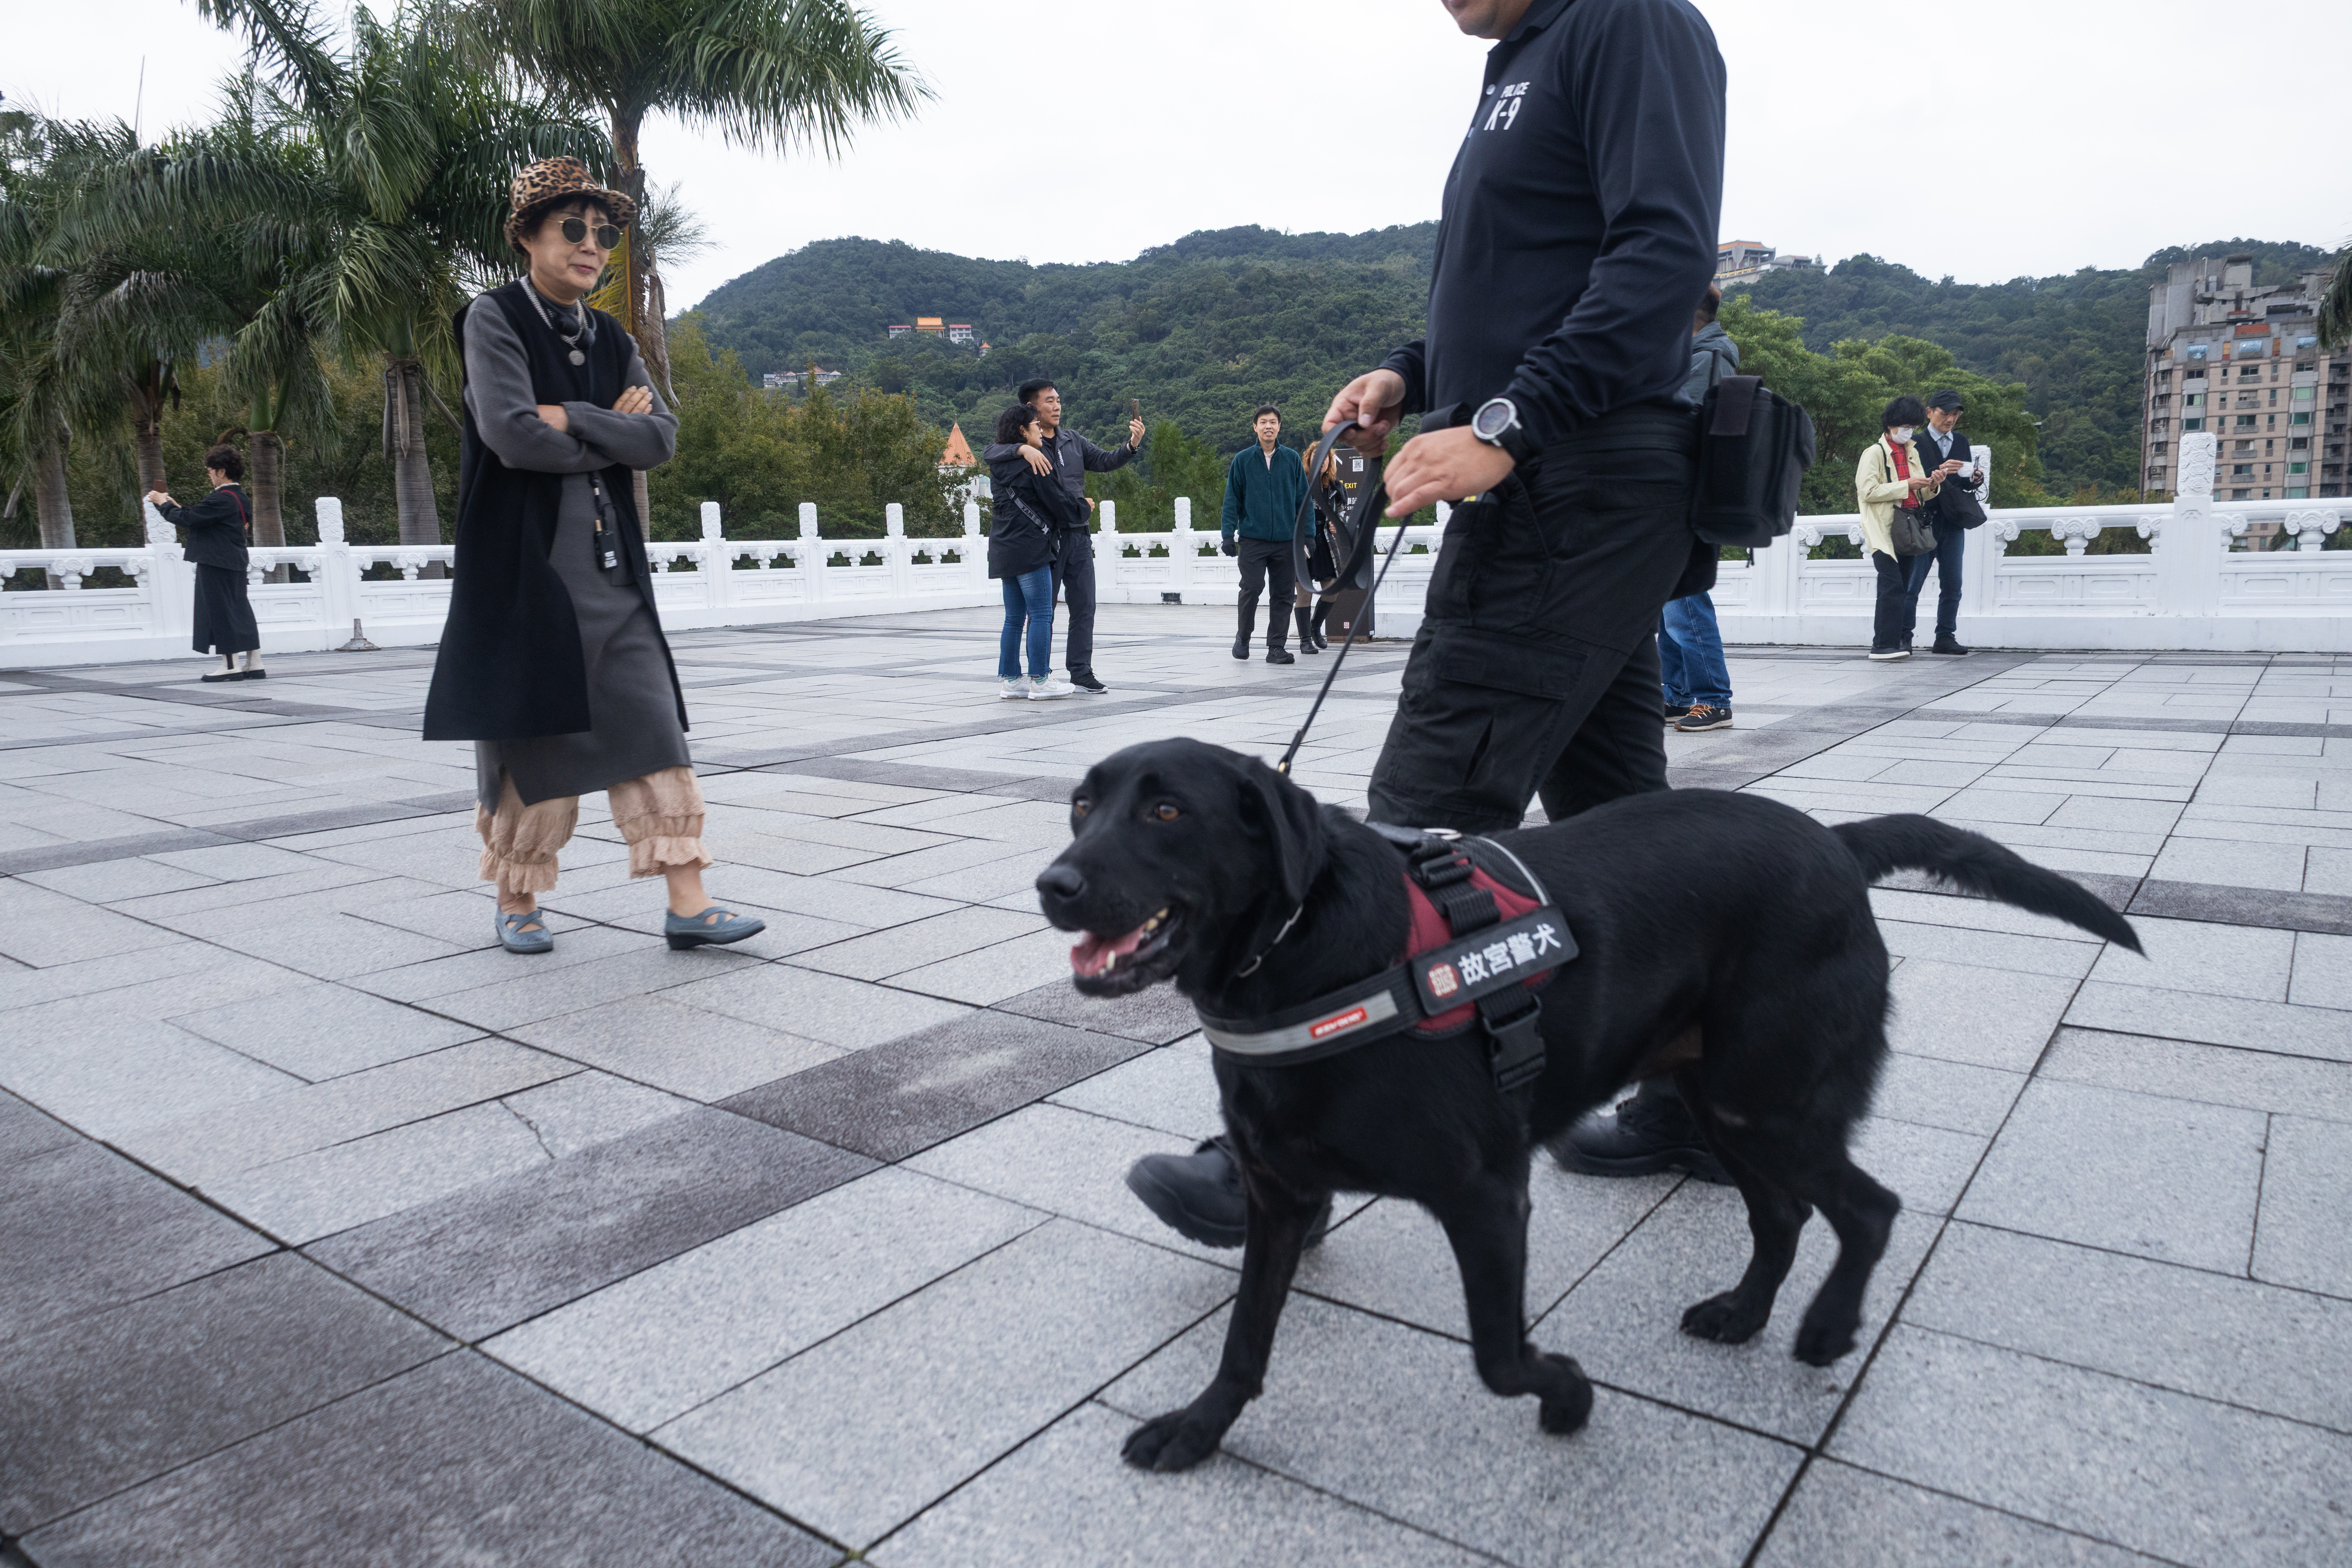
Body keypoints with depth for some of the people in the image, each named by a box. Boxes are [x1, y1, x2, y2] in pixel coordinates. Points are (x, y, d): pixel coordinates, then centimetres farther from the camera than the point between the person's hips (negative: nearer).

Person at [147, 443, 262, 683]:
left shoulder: (221, 499, -16)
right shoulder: (240, 497, 12)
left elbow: (187, 520, -14)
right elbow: (199, 516, 21)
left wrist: (162, 504, 0)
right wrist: (175, 505, 20)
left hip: (216, 563, -9)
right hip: (236, 563, 9)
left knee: (221, 610, -3)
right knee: (240, 609, 9)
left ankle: (230, 666, -1)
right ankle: (254, 664, 8)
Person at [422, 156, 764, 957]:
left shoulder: (610, 338, 14)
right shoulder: (494, 319, -3)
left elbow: (662, 437, 1)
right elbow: (514, 436, -17)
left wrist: (574, 421, -12)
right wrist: (612, 432, -5)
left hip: (612, 567, 5)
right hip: (526, 563, -5)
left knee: (652, 729, -1)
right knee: (531, 740, 3)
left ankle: (687, 904, 1)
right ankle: (517, 903, 20)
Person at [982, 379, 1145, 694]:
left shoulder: (1073, 441, 14)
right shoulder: (1023, 445, -3)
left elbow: (1106, 462, 10)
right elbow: (989, 455, -18)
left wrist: (1133, 445, -8)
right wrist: (1024, 449, -34)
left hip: (1078, 536, 5)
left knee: (1084, 607, 5)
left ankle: (1082, 674, 11)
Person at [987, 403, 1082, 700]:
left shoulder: (999, 464, 12)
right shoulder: (1033, 465, -10)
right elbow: (1056, 501, -6)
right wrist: (1083, 512, 11)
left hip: (1004, 550, 8)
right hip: (1030, 549, -8)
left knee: (1014, 618, 12)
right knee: (1041, 615, -3)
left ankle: (1009, 679, 13)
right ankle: (1040, 681, -3)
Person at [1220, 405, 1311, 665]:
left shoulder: (1293, 460, 7)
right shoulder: (1242, 460, 4)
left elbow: (1303, 500, 10)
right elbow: (1232, 500, 5)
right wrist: (1228, 534, -3)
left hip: (1286, 540, 2)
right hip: (1252, 539, -2)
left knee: (1283, 594, 2)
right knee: (1252, 588, -12)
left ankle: (1276, 648, 9)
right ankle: (1244, 636, 12)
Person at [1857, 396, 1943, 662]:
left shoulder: (1912, 453, 19)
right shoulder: (1875, 452, -3)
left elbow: (1921, 497, 22)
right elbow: (1868, 491, -14)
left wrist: (1931, 485, 0)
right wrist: (1907, 485, -15)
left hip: (1907, 529, 7)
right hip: (1884, 530, -7)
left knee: (1903, 588, 6)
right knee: (1893, 585, -15)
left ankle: (1901, 641, 9)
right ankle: (1883, 645, -14)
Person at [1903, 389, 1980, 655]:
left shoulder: (1962, 443, 16)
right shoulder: (1916, 443, -1)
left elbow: (1965, 484, 16)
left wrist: (1975, 479, -6)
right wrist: (1938, 473, -25)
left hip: (1953, 523, 5)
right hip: (1923, 522, -5)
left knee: (1952, 585, 4)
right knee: (1912, 584, -3)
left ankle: (1945, 638, 9)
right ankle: (1903, 637, 2)